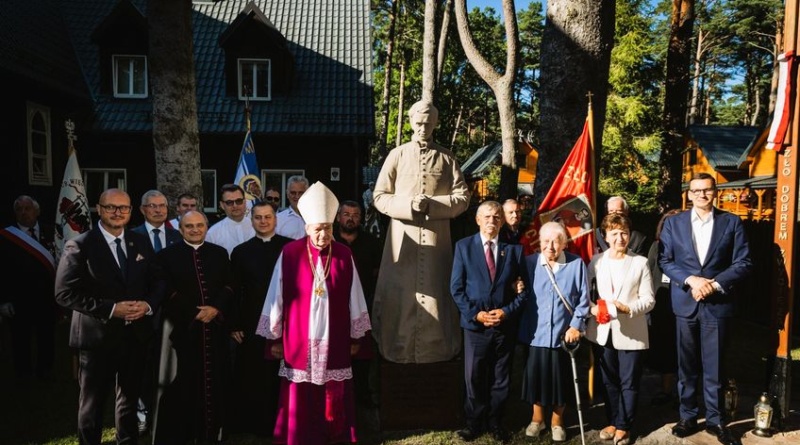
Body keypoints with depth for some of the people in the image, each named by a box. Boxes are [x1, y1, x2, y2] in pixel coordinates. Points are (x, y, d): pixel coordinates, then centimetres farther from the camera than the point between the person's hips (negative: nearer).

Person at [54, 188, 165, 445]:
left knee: (130, 398, 20)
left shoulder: (141, 243, 5)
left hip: (136, 334, 4)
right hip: (97, 336, -4)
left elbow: (158, 281, 7)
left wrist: (149, 304, -14)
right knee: (92, 402, 12)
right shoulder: (79, 245, -10)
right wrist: (110, 309, -22)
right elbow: (65, 293, -15)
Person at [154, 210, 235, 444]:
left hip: (216, 328, 3)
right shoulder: (167, 255, 4)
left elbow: (229, 286, 6)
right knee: (183, 385, 1)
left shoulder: (220, 253, 12)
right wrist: (194, 312, -11)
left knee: (215, 381, 7)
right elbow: (167, 291, -4)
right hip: (183, 328, -2)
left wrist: (216, 308, -10)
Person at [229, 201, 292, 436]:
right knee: (252, 377, 8)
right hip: (252, 324, 1)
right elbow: (235, 291, 4)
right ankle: (254, 422, 24)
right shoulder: (241, 251, 6)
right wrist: (235, 325, 0)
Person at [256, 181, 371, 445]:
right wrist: (275, 337, 3)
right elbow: (276, 297, -1)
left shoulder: (344, 256, -1)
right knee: (300, 400, 7)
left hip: (335, 341, 1)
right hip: (298, 341, -1)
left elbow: (353, 299, 5)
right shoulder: (289, 254, -6)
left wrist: (355, 336, 8)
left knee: (335, 398, 9)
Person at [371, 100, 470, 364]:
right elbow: (379, 196, 3)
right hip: (403, 237, 0)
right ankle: (398, 350, 14)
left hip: (436, 238, 0)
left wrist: (432, 204, -11)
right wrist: (409, 205, -13)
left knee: (434, 294, 3)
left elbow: (463, 198, 3)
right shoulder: (397, 155, 6)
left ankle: (437, 349, 16)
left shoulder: (446, 158, 6)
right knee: (400, 294, 1)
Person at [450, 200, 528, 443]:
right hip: (475, 324, -1)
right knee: (474, 378, 8)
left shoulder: (514, 248, 3)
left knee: (500, 379, 13)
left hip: (506, 325, 1)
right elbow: (456, 288, -2)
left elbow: (522, 289, 3)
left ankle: (496, 423, 29)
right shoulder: (464, 246, 0)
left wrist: (506, 311, -11)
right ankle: (474, 423, 25)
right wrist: (475, 314, -12)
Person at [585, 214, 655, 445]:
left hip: (631, 332, -2)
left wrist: (626, 308, -21)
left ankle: (623, 426, 23)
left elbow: (649, 300, -5)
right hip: (604, 331, 2)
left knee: (629, 382, 7)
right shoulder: (596, 261, 2)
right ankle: (612, 421, 30)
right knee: (609, 381, 15)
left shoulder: (640, 262, -4)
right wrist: (592, 308, -14)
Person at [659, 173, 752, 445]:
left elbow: (743, 263, -2)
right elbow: (665, 261, 1)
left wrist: (715, 284, -14)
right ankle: (687, 417, 23)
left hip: (717, 304, -1)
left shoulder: (731, 222, 2)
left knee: (714, 366, 8)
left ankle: (715, 420, 22)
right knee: (687, 365, 11)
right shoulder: (673, 223, 4)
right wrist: (690, 280, -14)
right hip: (685, 302, 1)